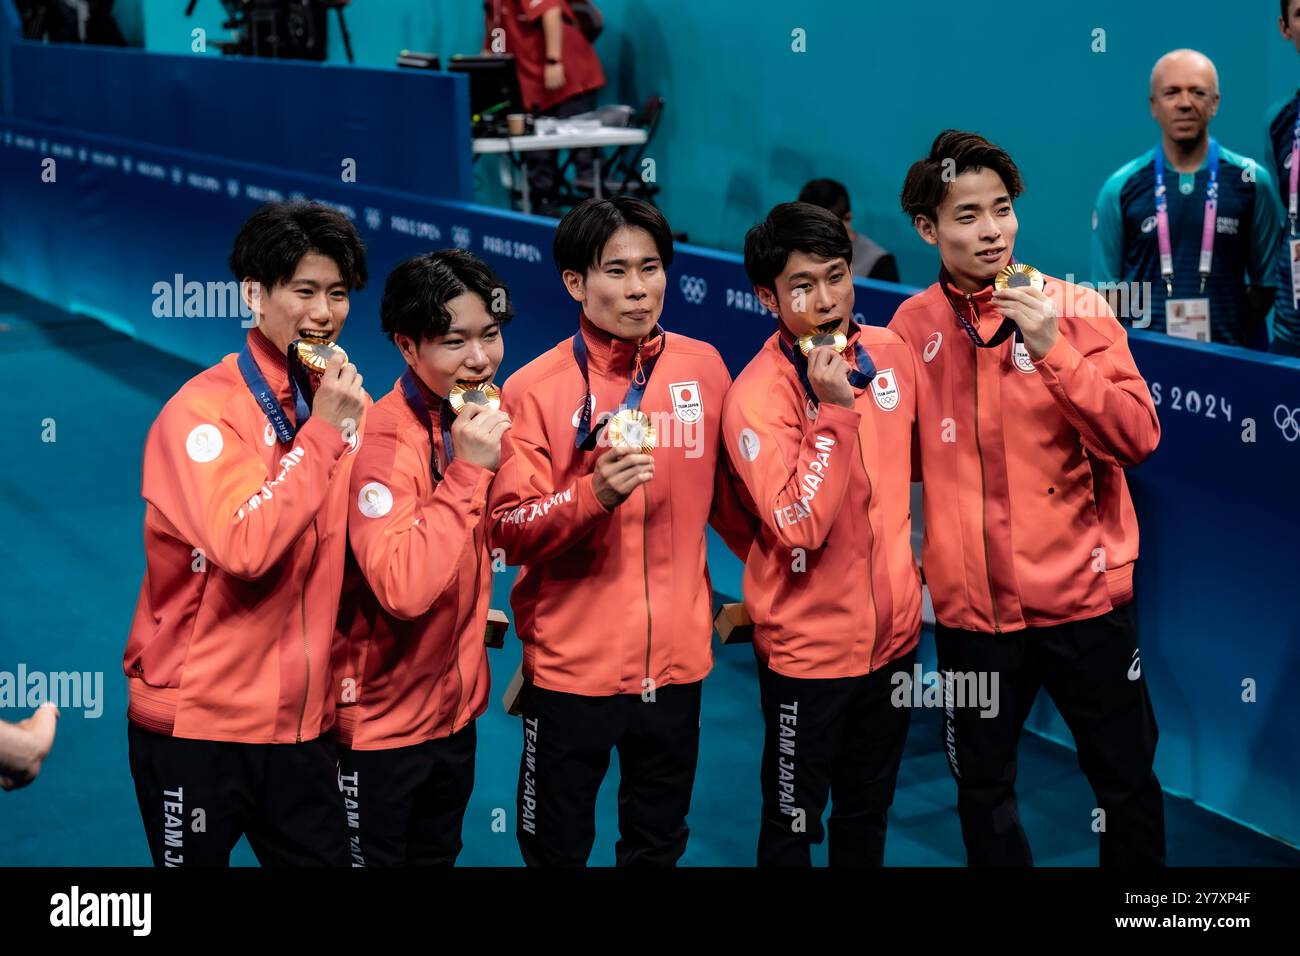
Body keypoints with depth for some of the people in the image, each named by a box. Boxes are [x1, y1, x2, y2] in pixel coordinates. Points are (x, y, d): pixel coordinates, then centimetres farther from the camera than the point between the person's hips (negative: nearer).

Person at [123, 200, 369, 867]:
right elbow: (243, 548, -28)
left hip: (303, 723, 6)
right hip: (197, 722, -5)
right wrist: (321, 434, -23)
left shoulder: (342, 404, 5)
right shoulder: (204, 409, -14)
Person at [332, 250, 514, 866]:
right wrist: (468, 470, -34)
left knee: (438, 856, 22)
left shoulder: (473, 418, 0)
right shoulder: (382, 438, -24)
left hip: (455, 707, 7)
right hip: (380, 720, -7)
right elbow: (404, 589, -35)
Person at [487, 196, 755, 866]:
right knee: (557, 851, 11)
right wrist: (593, 493, -29)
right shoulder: (535, 389, -10)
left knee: (658, 847, 19)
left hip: (675, 657, 3)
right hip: (570, 663, -3)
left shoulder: (703, 368, 0)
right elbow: (508, 531, -13)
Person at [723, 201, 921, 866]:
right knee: (793, 824, 10)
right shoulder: (755, 396, -19)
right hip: (808, 647, -5)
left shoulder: (892, 353, -2)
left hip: (893, 631, 5)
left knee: (868, 813, 21)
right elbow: (799, 528, -28)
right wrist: (834, 409, -30)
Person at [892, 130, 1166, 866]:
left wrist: (1054, 351, -24)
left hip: (1082, 592, -2)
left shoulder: (1075, 308, -6)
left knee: (1125, 778, 11)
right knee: (983, 790, 14)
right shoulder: (910, 326, 0)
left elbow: (1137, 439, -14)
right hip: (971, 603, 2)